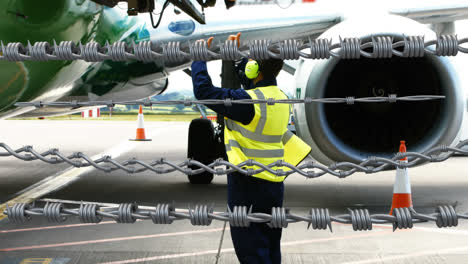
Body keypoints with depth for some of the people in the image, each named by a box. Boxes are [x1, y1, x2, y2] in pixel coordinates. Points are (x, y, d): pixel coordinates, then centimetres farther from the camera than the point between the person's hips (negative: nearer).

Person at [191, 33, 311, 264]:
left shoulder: (246, 102, -21)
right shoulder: (282, 99, 5)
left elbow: (204, 90, -18)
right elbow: (253, 86, 26)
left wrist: (200, 57, -4)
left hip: (248, 184, -8)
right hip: (274, 184, 8)